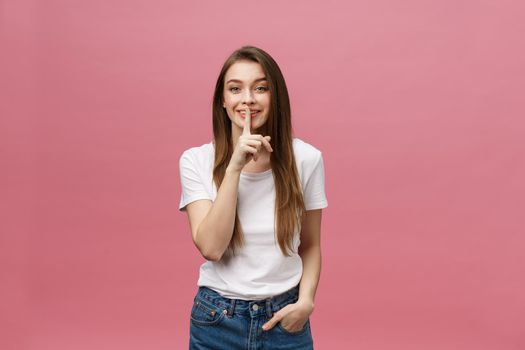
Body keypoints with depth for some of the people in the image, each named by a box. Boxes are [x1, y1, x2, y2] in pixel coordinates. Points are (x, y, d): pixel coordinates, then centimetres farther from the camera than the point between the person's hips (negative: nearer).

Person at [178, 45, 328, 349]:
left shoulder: (306, 159, -6)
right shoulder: (196, 161, -8)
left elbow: (311, 245, 4)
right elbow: (211, 247, -18)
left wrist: (306, 301, -11)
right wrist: (235, 167, -23)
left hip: (285, 318, 0)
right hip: (217, 320, 0)